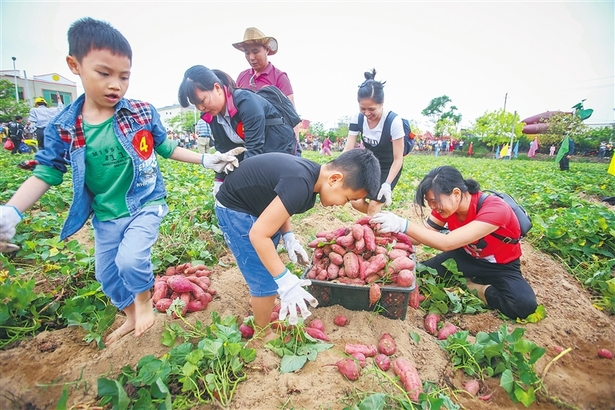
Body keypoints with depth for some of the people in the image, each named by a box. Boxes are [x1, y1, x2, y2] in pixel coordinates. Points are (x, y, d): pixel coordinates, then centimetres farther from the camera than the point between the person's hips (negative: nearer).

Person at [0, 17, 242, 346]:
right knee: (107, 274, 16)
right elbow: (47, 172, -3)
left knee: (130, 259, -21)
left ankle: (144, 299, 15)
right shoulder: (62, 128, -7)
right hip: (106, 216, 4)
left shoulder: (143, 113, -10)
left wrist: (205, 160, -2)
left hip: (146, 204, -3)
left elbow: (166, 148, 3)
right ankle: (130, 317, 44)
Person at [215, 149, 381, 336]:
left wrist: (288, 236, -3)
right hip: (235, 209, -9)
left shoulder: (310, 174, -5)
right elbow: (258, 234, -32)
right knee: (266, 281, -1)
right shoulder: (301, 185, -35)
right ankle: (262, 334, 24)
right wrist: (285, 282, -28)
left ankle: (257, 299, 53)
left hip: (250, 202, 9)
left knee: (268, 266, 26)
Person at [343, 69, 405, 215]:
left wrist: (387, 184, -33)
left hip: (389, 167, -4)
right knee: (357, 202, -3)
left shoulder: (394, 121, -27)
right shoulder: (357, 118, -16)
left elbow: (398, 158, -23)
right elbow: (348, 150, -19)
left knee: (374, 204, -12)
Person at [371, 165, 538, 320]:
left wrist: (402, 225, -50)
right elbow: (425, 233, -16)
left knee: (524, 305, -32)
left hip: (501, 265, -3)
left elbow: (447, 243, -44)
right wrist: (393, 230, -33)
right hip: (467, 256, 4)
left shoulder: (495, 209, -36)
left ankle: (475, 287, -5)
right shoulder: (447, 203, -16)